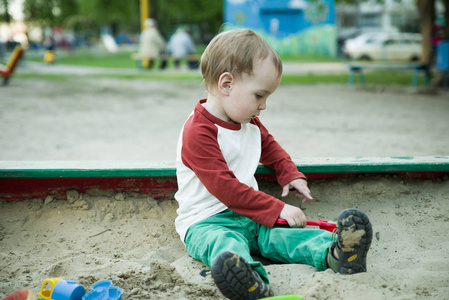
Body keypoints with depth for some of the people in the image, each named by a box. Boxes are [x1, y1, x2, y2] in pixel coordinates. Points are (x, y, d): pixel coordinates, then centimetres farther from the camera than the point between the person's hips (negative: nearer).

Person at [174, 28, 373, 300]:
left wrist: (291, 174, 19)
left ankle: (334, 253, -46)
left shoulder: (249, 122, 15)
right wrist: (277, 209, -21)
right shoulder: (198, 132, -16)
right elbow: (225, 188, -21)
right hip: (207, 222, -8)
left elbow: (269, 146, 37)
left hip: (250, 215, 8)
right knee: (225, 245, -40)